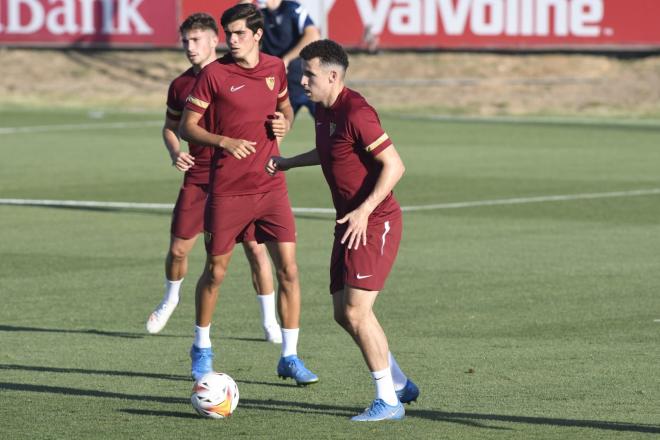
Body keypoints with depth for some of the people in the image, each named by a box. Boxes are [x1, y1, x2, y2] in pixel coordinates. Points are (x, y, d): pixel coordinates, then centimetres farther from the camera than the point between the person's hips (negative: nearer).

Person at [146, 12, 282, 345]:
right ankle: (170, 300, 33)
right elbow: (170, 127, 19)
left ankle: (270, 321, 6)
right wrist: (175, 154, 0)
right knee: (178, 249, 3)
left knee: (255, 247, -7)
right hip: (197, 177, 3)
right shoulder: (180, 85, 6)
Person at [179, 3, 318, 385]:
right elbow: (187, 127, -5)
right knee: (216, 271, 8)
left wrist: (284, 124, 0)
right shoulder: (215, 74, -7)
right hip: (227, 191, -3)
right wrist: (224, 142, -21)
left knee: (288, 269, -5)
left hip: (271, 185, 3)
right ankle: (202, 348, 30)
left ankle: (290, 357, 3)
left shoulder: (275, 68, 5)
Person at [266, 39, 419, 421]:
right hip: (350, 222, 10)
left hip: (374, 222, -10)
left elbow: (394, 165, -22)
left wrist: (364, 211, -26)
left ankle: (388, 401, -4)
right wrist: (288, 163, 26)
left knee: (356, 310, -13)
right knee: (344, 313, 10)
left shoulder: (355, 113, -20)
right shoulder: (323, 110, 10)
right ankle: (399, 384, 24)